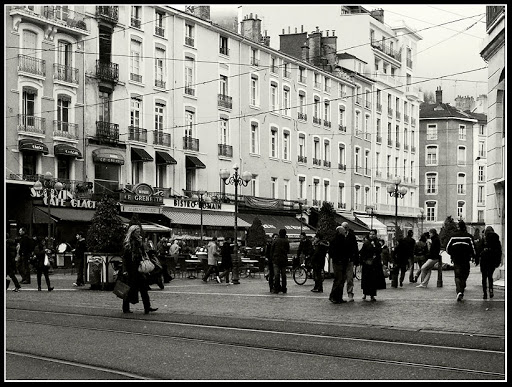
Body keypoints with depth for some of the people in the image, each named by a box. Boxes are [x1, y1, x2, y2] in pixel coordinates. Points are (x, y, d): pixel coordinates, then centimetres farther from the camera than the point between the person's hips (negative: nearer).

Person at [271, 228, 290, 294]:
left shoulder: (275, 241, -4)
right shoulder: (286, 241, -1)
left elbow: (272, 250, 0)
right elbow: (288, 250, 6)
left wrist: (272, 258, 10)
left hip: (276, 259, -2)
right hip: (284, 259, 2)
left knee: (276, 275, -2)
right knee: (283, 275, 8)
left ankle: (276, 289, -4)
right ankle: (284, 289, 11)